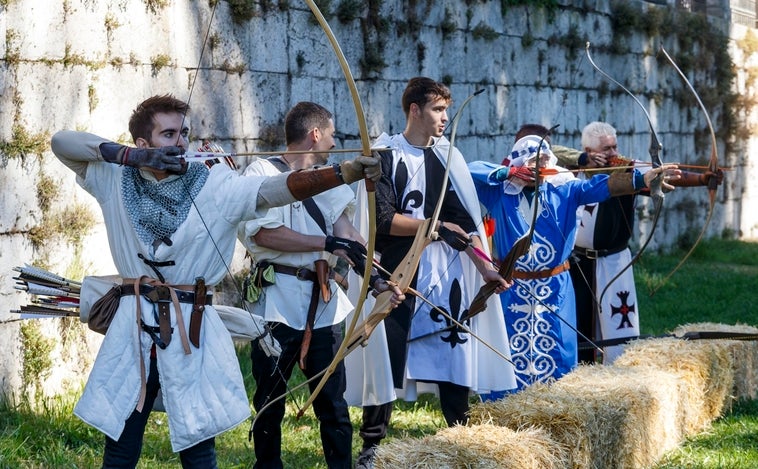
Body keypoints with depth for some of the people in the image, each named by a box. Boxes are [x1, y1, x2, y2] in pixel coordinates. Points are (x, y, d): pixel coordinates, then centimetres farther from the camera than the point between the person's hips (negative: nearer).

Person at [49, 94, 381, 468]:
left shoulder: (214, 186, -4)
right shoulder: (116, 180, 3)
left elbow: (274, 189, -17)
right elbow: (62, 142, 0)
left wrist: (345, 172, -33)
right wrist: (129, 155, -12)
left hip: (191, 327, -1)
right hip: (133, 325, 1)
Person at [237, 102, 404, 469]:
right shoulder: (263, 173, -7)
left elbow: (345, 231, 1)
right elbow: (264, 234, -18)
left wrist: (375, 278, -14)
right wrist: (328, 242, -17)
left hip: (324, 301, 5)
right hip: (278, 302, -5)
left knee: (333, 400, 8)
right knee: (270, 400, 6)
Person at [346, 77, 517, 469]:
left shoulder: (448, 156, 9)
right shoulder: (387, 155, -5)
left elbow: (466, 221, 7)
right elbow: (383, 219, -12)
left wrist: (485, 267, -2)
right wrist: (435, 225, -13)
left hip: (445, 275, 4)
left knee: (454, 353, 5)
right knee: (387, 360, -1)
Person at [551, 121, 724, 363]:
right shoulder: (576, 169, 2)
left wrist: (702, 178, -39)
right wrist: (583, 159, -19)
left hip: (612, 262, -3)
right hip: (576, 262, 3)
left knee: (618, 327, -8)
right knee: (577, 323, 11)